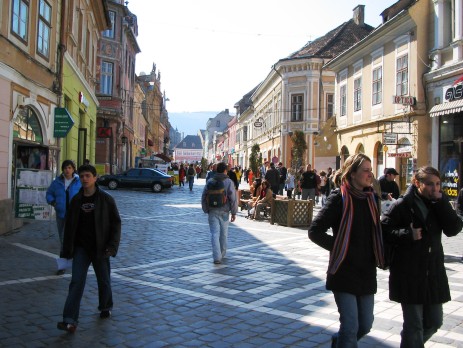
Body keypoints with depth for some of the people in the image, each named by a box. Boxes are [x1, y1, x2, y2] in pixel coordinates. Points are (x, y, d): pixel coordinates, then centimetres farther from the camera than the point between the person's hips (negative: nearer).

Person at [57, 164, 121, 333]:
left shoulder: (106, 199, -6)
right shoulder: (76, 200, 4)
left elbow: (116, 223, -5)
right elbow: (69, 226, 10)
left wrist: (112, 246, -14)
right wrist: (67, 249, 6)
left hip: (100, 248, -2)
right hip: (81, 248, 2)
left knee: (104, 281, 13)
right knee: (77, 282, -8)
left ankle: (105, 307, 38)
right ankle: (70, 321, -10)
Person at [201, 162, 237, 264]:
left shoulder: (210, 181, 2)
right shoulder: (229, 182, -7)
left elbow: (204, 197, 5)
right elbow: (233, 199, -9)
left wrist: (206, 210, 14)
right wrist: (234, 212, -2)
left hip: (212, 212, 1)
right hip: (224, 212, -1)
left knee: (214, 233, -1)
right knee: (224, 233, 16)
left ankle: (217, 257, -11)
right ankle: (222, 253, 31)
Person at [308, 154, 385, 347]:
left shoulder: (371, 198, 7)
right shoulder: (339, 198, -11)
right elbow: (315, 231, -13)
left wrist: (376, 255, 6)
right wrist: (339, 248, -12)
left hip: (367, 272, 6)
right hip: (344, 271, -6)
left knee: (365, 325, 15)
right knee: (351, 327, -6)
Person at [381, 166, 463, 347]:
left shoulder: (439, 204, 7)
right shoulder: (402, 205, -8)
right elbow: (383, 230, -10)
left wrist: (440, 202, -13)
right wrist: (408, 234, -22)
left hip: (434, 272, 5)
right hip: (409, 274, -5)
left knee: (434, 322, 15)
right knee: (414, 325, 1)